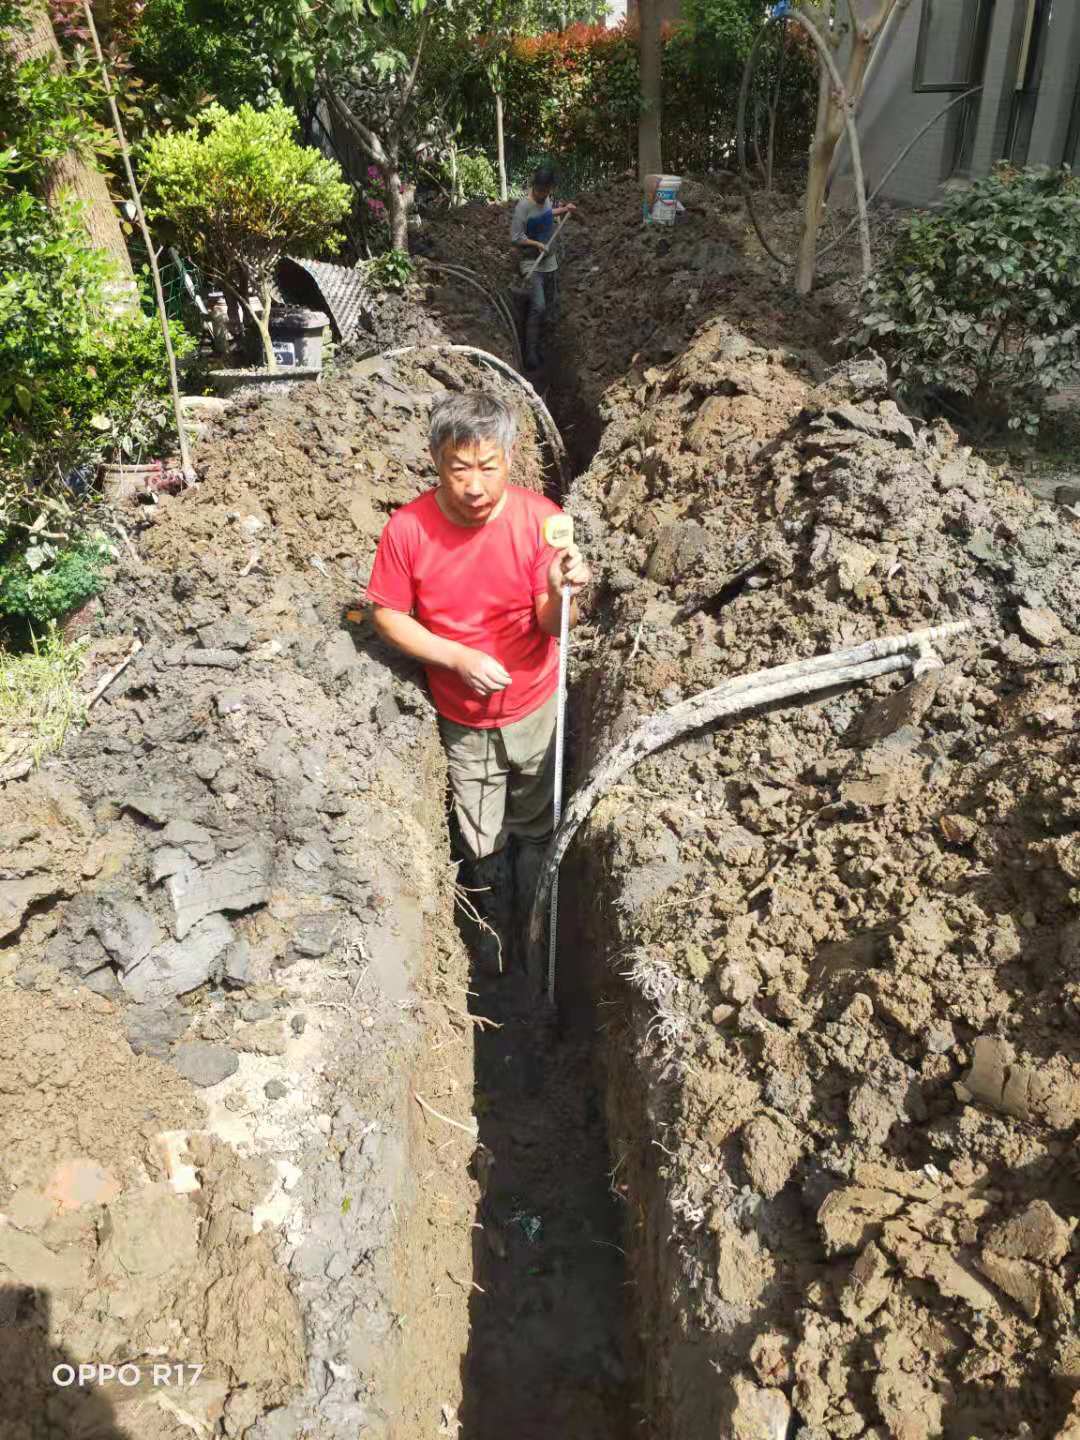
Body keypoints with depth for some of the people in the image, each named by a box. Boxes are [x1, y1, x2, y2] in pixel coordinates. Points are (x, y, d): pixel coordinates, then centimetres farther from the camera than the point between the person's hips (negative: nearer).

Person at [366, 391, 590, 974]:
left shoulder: (540, 520, -22)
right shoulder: (408, 529, -21)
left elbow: (551, 626, -19)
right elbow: (387, 615, -10)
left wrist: (561, 594, -43)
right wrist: (459, 657, -24)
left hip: (533, 707, 0)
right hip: (461, 715, 0)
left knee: (535, 825, 23)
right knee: (482, 836, 22)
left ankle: (534, 917, 52)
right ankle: (496, 915, 51)